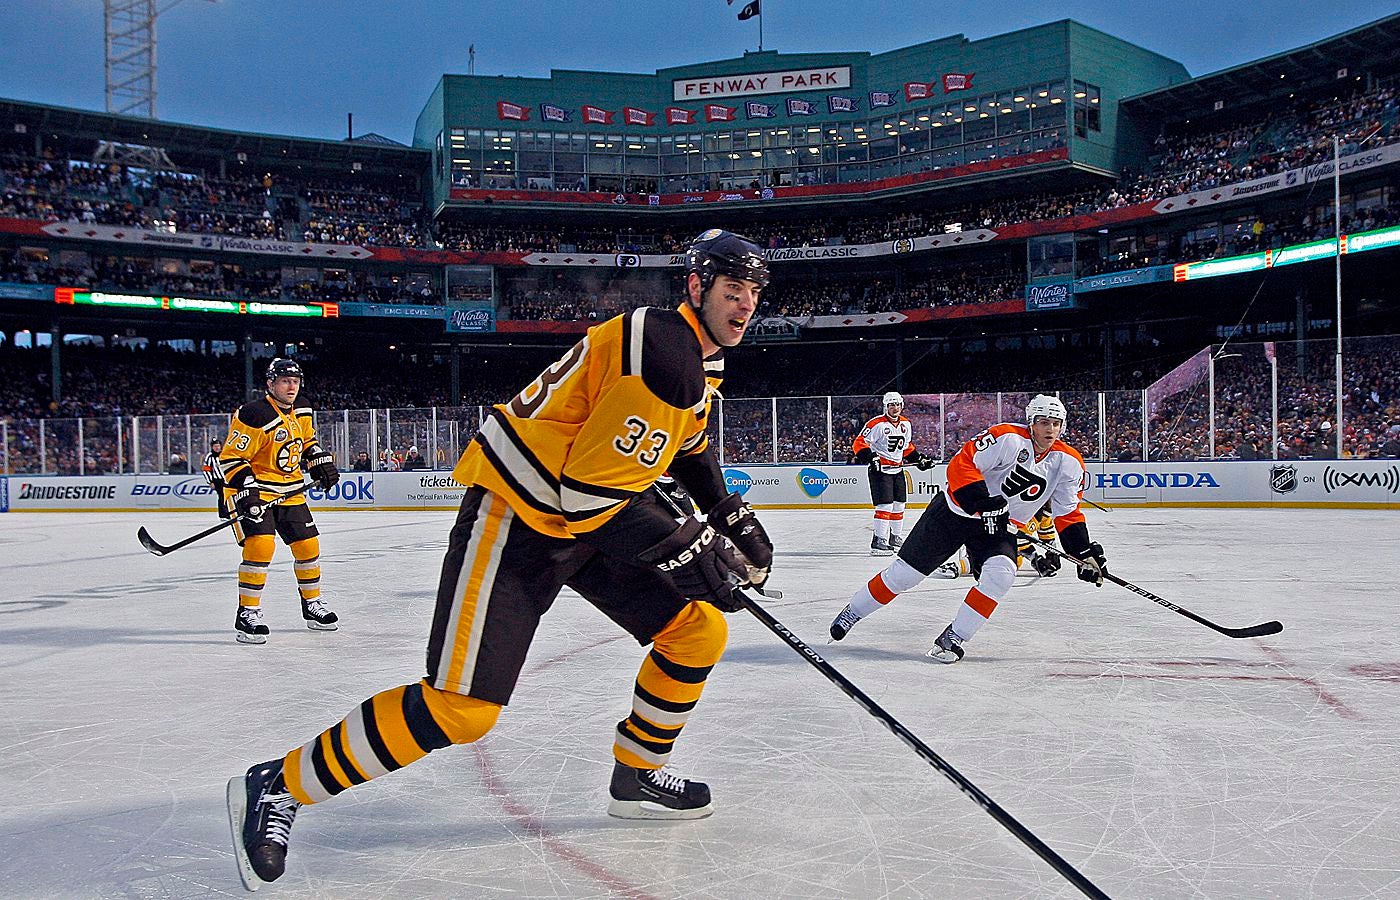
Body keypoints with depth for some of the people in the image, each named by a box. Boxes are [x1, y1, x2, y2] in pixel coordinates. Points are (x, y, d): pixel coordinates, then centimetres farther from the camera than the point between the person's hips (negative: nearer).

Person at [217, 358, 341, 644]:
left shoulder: (301, 412, 4)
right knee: (261, 544, -23)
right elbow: (231, 458, -19)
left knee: (308, 545, 7)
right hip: (254, 488, -7)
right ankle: (247, 614, -13)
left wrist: (322, 464, 11)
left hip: (289, 490, 7)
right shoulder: (254, 416, -20)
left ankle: (313, 605, 25)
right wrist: (247, 489, -28)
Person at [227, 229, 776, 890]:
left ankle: (637, 775, 23)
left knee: (700, 630, 5)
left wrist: (728, 515, 18)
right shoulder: (661, 351, -24)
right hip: (515, 517, -10)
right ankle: (279, 786, 1)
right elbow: (591, 492, -27)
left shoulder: (702, 360, 9)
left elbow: (690, 446, 30)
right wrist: (688, 549, -21)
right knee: (461, 707, -14)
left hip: (596, 513, 10)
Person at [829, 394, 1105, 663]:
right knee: (904, 572, -1)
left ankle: (954, 637, -11)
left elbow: (1068, 513, 4)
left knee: (1000, 573, -25)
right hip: (955, 512, -4)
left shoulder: (1069, 462, -3)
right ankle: (852, 613, 20)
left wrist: (1085, 551, -5)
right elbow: (961, 465, -25)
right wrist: (982, 502, -33)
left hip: (999, 526, 4)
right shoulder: (1008, 438, -21)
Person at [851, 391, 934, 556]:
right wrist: (870, 457, -30)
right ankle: (878, 542, -12)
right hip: (880, 469, -8)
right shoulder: (877, 424, -16)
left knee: (899, 505, 14)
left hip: (897, 470, 8)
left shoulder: (906, 424, 8)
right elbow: (859, 443, -18)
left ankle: (896, 539, 28)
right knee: (885, 505, -15)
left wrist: (919, 459, 14)